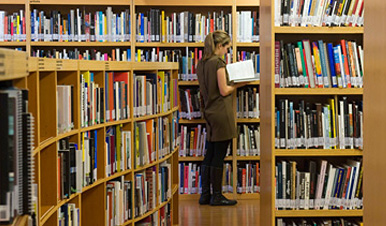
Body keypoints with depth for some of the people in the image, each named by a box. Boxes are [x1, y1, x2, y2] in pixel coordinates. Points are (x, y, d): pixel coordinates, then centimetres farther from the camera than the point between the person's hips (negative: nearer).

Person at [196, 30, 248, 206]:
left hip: (209, 111, 8)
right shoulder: (218, 62, -14)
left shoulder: (202, 63, 11)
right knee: (219, 156, -2)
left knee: (210, 154, 12)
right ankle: (217, 196, 4)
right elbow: (224, 91, -16)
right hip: (221, 113, -8)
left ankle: (205, 195, 15)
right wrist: (238, 85, 0)